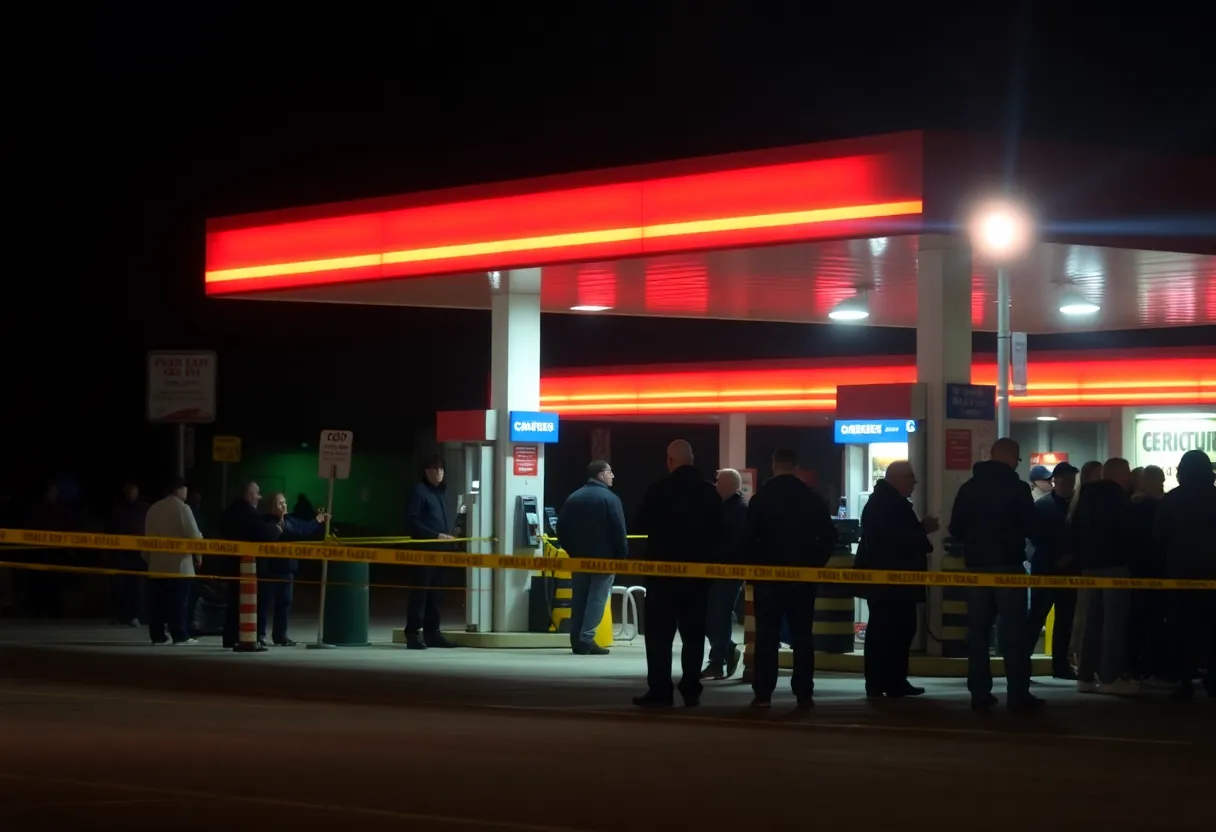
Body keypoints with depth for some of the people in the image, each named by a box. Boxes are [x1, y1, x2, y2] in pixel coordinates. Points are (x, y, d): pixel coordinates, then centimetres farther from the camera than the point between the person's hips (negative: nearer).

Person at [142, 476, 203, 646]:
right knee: (178, 602, -3)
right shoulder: (182, 508, -8)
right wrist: (198, 554, 5)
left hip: (157, 563, 6)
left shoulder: (153, 509, 11)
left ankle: (157, 635, 7)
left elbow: (148, 536, 14)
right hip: (178, 563, -6)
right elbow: (193, 535, -11)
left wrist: (148, 558, 22)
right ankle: (180, 635, -4)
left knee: (158, 602, 7)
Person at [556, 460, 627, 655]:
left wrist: (572, 551, 16)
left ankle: (576, 640, 8)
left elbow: (561, 529, 8)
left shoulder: (573, 498, 9)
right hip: (603, 558, -6)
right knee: (597, 599, -5)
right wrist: (622, 555, -5)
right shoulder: (610, 499, -10)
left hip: (579, 557, 6)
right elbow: (618, 531, -14)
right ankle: (586, 639, -13)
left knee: (578, 599, 9)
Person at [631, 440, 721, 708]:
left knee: (659, 633, 1)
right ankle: (691, 691, 5)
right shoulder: (710, 492, 2)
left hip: (664, 569, -4)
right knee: (693, 633, 8)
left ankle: (660, 690, -4)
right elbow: (717, 530, 9)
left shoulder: (660, 490, -11)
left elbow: (640, 525, -4)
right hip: (697, 570, 4)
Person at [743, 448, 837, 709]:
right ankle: (804, 693, 2)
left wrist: (756, 566, 5)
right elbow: (828, 536, 1)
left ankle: (763, 693, -3)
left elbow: (749, 538, -7)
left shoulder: (761, 498, -4)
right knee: (802, 636, 5)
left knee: (767, 635, 2)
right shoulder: (813, 498, 1)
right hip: (803, 575, 1)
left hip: (769, 575, -1)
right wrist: (815, 564, 9)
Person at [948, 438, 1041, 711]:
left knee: (978, 631, 6)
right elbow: (1031, 528, -6)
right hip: (1008, 566, -4)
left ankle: (979, 693, 4)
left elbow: (956, 529, 6)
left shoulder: (969, 487, 5)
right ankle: (1018, 695, -6)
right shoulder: (1017, 488, -8)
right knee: (1013, 632, -3)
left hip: (977, 567, 4)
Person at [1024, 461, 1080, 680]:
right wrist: (1055, 559, -14)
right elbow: (1036, 537, -8)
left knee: (1065, 619, 6)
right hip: (1046, 568, -4)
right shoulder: (1042, 505, -2)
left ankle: (1061, 664, 10)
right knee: (1037, 616, -7)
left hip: (1069, 569, 4)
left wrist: (1071, 557, -7)